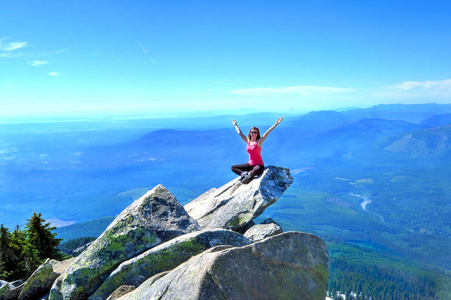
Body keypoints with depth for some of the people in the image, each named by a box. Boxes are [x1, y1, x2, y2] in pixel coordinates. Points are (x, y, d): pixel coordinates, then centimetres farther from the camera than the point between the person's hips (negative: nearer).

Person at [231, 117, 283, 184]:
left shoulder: (259, 142, -6)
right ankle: (244, 173, -21)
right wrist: (235, 125, 31)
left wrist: (276, 124, -21)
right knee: (233, 168, -2)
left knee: (254, 171, -44)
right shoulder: (248, 141, 8)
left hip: (259, 165, -7)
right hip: (250, 164, 7)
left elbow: (267, 133, -14)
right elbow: (240, 133, 20)